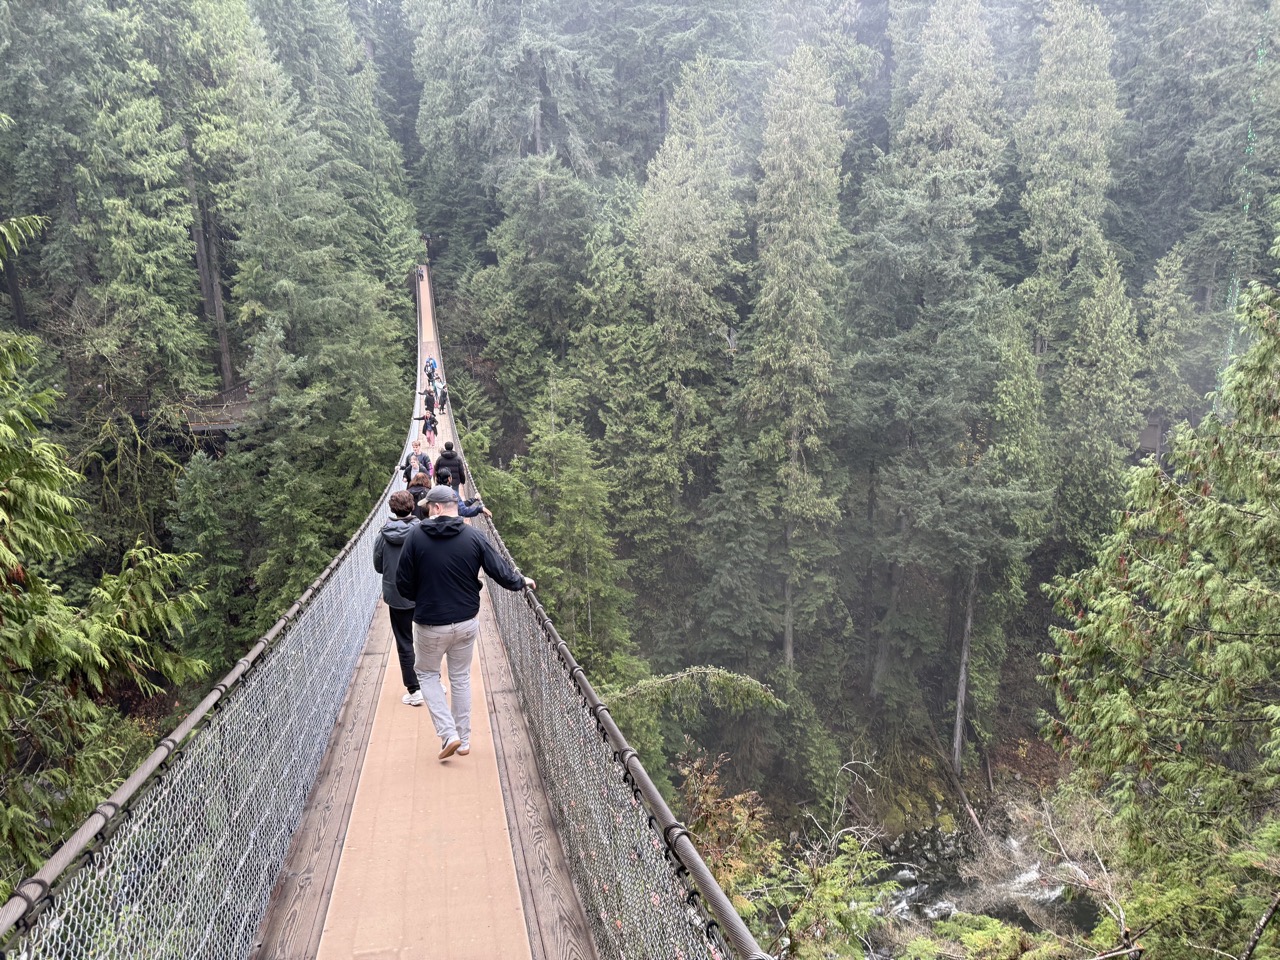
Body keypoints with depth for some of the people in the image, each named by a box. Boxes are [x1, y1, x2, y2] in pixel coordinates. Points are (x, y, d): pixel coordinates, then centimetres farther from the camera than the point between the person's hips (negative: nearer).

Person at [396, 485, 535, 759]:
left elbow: (403, 584, -8)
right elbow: (501, 573, -6)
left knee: (427, 673, 19)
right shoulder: (473, 536, -9)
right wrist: (523, 581, 16)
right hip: (466, 622, 3)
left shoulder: (416, 536, -13)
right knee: (461, 677, 19)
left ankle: (448, 734, 6)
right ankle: (463, 740, 26)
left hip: (430, 625, -2)